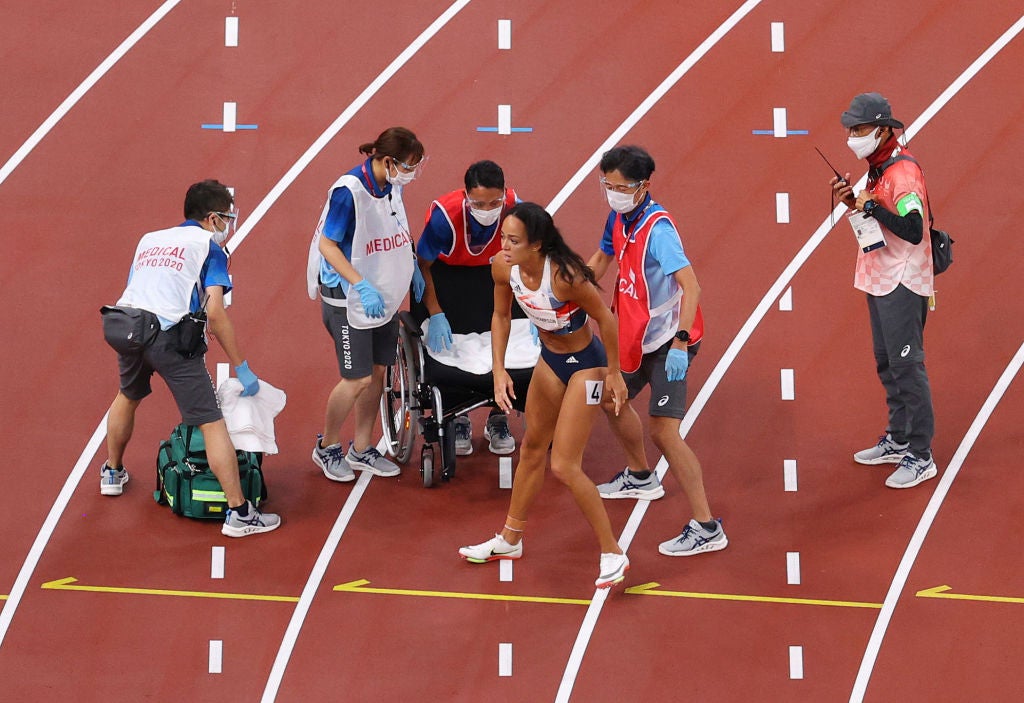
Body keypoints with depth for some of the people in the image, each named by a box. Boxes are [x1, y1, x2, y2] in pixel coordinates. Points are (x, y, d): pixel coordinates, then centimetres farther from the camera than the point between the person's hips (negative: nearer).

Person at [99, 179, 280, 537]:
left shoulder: (149, 240, 27)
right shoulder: (209, 246, 9)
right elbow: (214, 311, -3)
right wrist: (242, 367, 0)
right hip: (168, 335, -6)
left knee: (128, 396, 36)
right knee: (211, 422, -3)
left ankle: (112, 472, 54)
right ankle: (238, 513, -5)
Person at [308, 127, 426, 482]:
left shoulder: (393, 185, -1)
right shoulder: (349, 192, -24)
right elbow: (326, 245, -21)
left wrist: (412, 268, 10)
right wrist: (362, 286, -27)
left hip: (384, 296, 8)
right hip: (348, 299, -8)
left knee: (377, 371, 12)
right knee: (357, 379, -4)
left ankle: (361, 450, 28)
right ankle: (326, 447, 19)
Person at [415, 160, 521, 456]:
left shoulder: (514, 207, -30)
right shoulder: (444, 214, -36)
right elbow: (422, 266, -20)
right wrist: (435, 316, -24)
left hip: (491, 271, 2)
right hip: (448, 273, -2)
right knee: (449, 345, -5)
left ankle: (497, 420, 18)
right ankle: (458, 420, 16)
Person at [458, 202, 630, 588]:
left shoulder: (564, 276, -35)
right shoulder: (503, 268, -16)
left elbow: (605, 318, -21)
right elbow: (501, 316, 3)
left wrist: (614, 373, -11)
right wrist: (499, 369, -5)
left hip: (585, 365, -7)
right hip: (549, 360, 7)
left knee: (564, 466, -8)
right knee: (532, 448, 20)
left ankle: (612, 554, 8)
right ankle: (510, 539, 37)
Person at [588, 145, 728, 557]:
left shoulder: (656, 229, -25)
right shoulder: (619, 218, 1)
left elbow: (691, 286, -34)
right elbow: (601, 260, 20)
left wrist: (680, 343, -41)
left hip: (667, 342, -9)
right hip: (636, 338, 10)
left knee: (664, 431, -16)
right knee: (612, 399, 27)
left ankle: (706, 528, -11)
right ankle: (640, 477, 52)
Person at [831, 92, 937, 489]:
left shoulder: (903, 172, -20)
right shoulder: (879, 169, 11)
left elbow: (912, 230, -30)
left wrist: (872, 206, -29)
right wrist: (854, 202, 4)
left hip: (902, 285, -10)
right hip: (879, 281, 10)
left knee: (906, 367, -8)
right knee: (887, 364, 18)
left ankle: (920, 457, -3)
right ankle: (898, 440, 31)